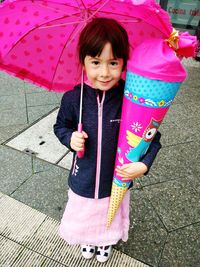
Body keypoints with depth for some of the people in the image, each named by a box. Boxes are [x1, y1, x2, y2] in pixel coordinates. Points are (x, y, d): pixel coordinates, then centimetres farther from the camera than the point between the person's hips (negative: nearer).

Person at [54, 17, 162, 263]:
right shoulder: (73, 99, -19)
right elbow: (60, 126, 0)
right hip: (83, 181, 1)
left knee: (110, 220, 30)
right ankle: (87, 239, 65)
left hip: (117, 182, 0)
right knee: (84, 219, 29)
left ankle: (107, 241, 65)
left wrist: (144, 164, -25)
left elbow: (153, 135, -10)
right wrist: (70, 138, -20)